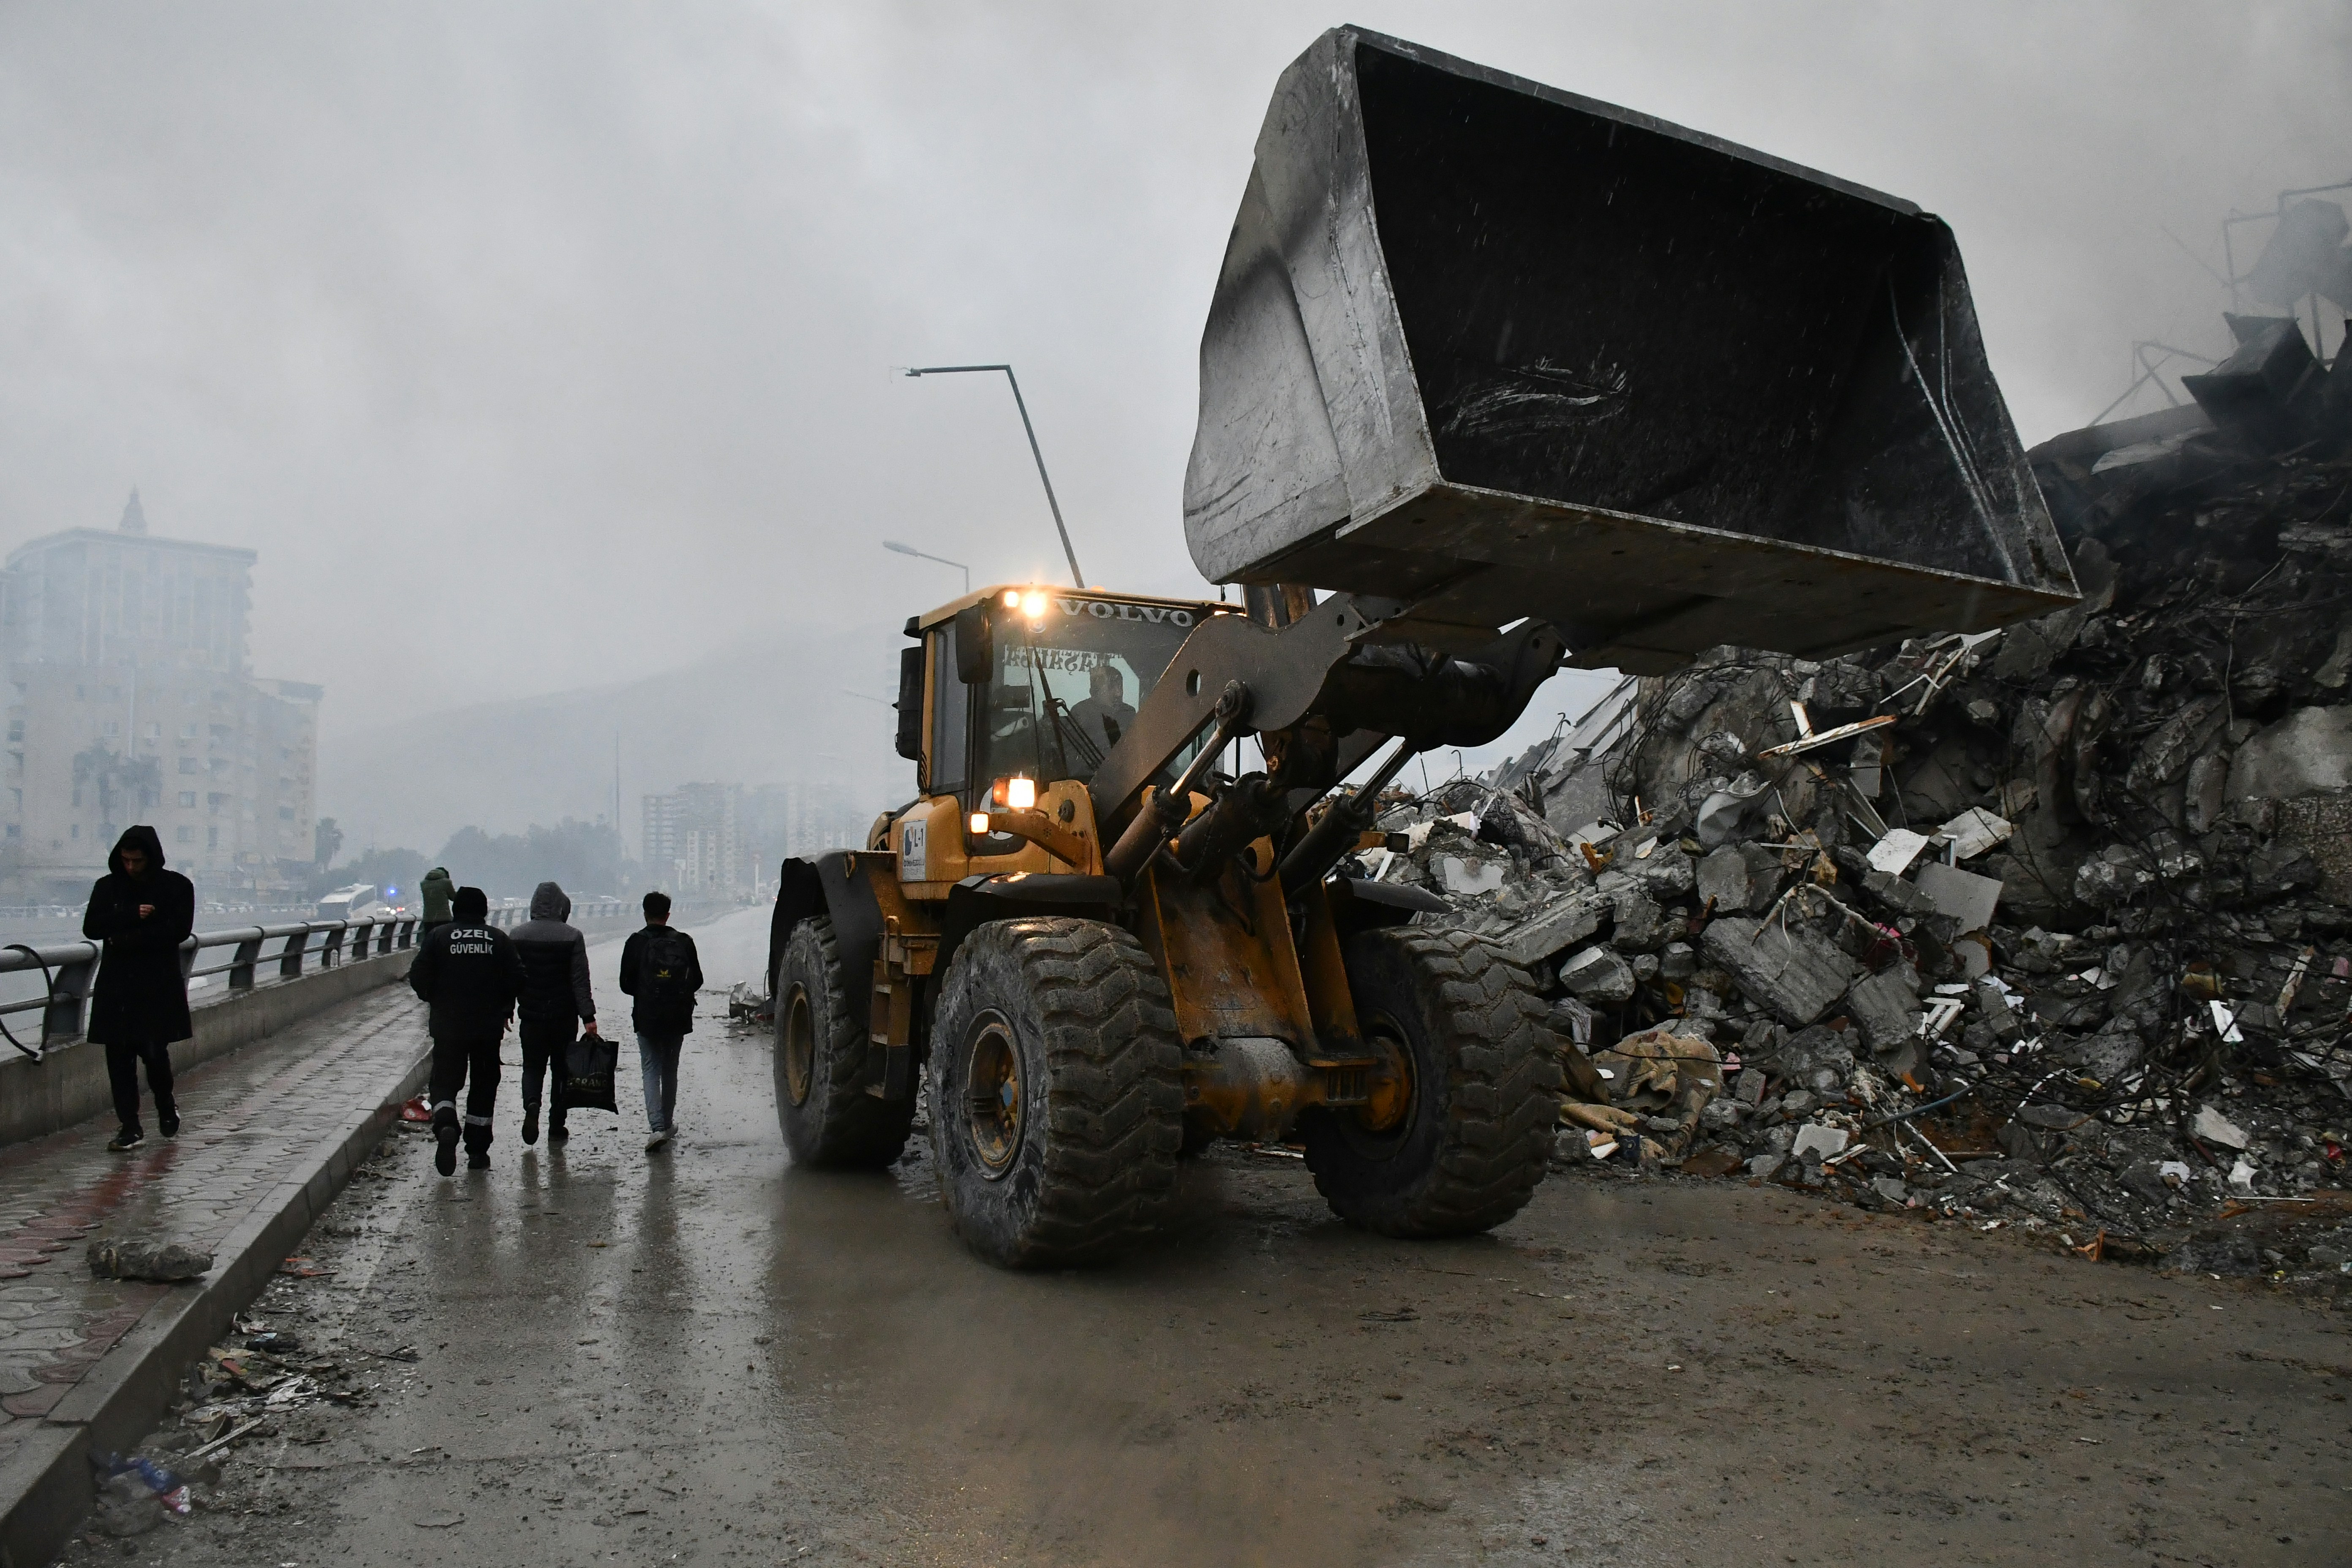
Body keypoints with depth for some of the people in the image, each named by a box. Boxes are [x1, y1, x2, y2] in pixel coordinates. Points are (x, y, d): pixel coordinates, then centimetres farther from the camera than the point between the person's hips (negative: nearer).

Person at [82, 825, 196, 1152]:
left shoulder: (177, 887, 1)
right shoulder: (107, 886, 9)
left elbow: (179, 930, -11)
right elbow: (91, 928, 0)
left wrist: (124, 940, -11)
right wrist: (133, 915, -14)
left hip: (159, 984, -3)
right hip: (116, 985, 3)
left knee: (154, 1051, -4)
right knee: (119, 1056, 0)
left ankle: (167, 1106, 25)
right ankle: (130, 1127, 7)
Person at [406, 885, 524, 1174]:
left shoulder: (438, 936, -1)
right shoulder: (500, 939, 1)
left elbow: (418, 979, -6)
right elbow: (517, 980, -2)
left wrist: (435, 1001, 13)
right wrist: (505, 1009, 14)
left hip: (448, 1026, -1)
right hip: (489, 1027, 1)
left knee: (445, 1080, 7)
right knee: (483, 1085, 11)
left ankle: (445, 1127, -23)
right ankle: (477, 1152, 13)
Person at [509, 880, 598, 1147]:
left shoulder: (518, 935, 0)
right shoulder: (572, 937, -8)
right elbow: (580, 981, -10)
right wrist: (588, 1017, -8)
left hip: (530, 1015, 1)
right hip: (564, 1016, -1)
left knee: (532, 1066, 12)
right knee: (561, 1069, 10)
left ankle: (531, 1105, -16)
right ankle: (556, 1127, 12)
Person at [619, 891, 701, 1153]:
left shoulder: (636, 943, -7)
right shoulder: (684, 942, -1)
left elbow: (626, 984, -5)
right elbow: (697, 980, 3)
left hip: (647, 1019, -2)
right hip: (678, 1019, 2)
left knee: (651, 1071, 0)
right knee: (670, 1070, 16)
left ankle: (656, 1127, -15)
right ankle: (666, 1123, 25)